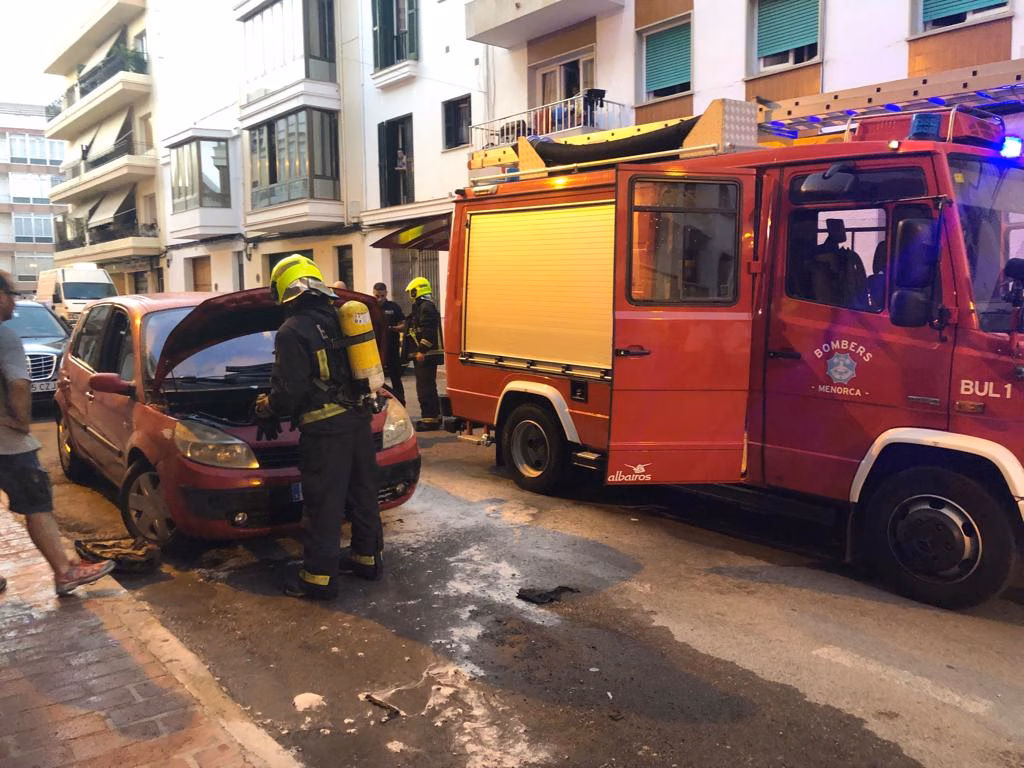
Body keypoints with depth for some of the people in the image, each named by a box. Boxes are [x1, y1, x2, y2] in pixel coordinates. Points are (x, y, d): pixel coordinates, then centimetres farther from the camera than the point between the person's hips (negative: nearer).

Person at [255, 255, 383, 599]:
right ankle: (368, 557, 30)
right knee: (363, 492, 17)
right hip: (358, 419, 8)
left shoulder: (293, 331, -12)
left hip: (325, 429, -7)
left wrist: (266, 411, 4)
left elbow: (288, 390, -16)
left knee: (323, 503, 1)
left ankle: (319, 576, 10)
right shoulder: (343, 318, 11)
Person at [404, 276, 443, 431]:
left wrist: (422, 350, -24)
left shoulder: (426, 306, -14)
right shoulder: (421, 306, 20)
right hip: (427, 354, 11)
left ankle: (429, 418, -10)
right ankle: (435, 416, 24)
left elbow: (428, 331, -22)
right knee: (428, 386, 16)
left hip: (426, 355, -11)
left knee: (425, 387, -11)